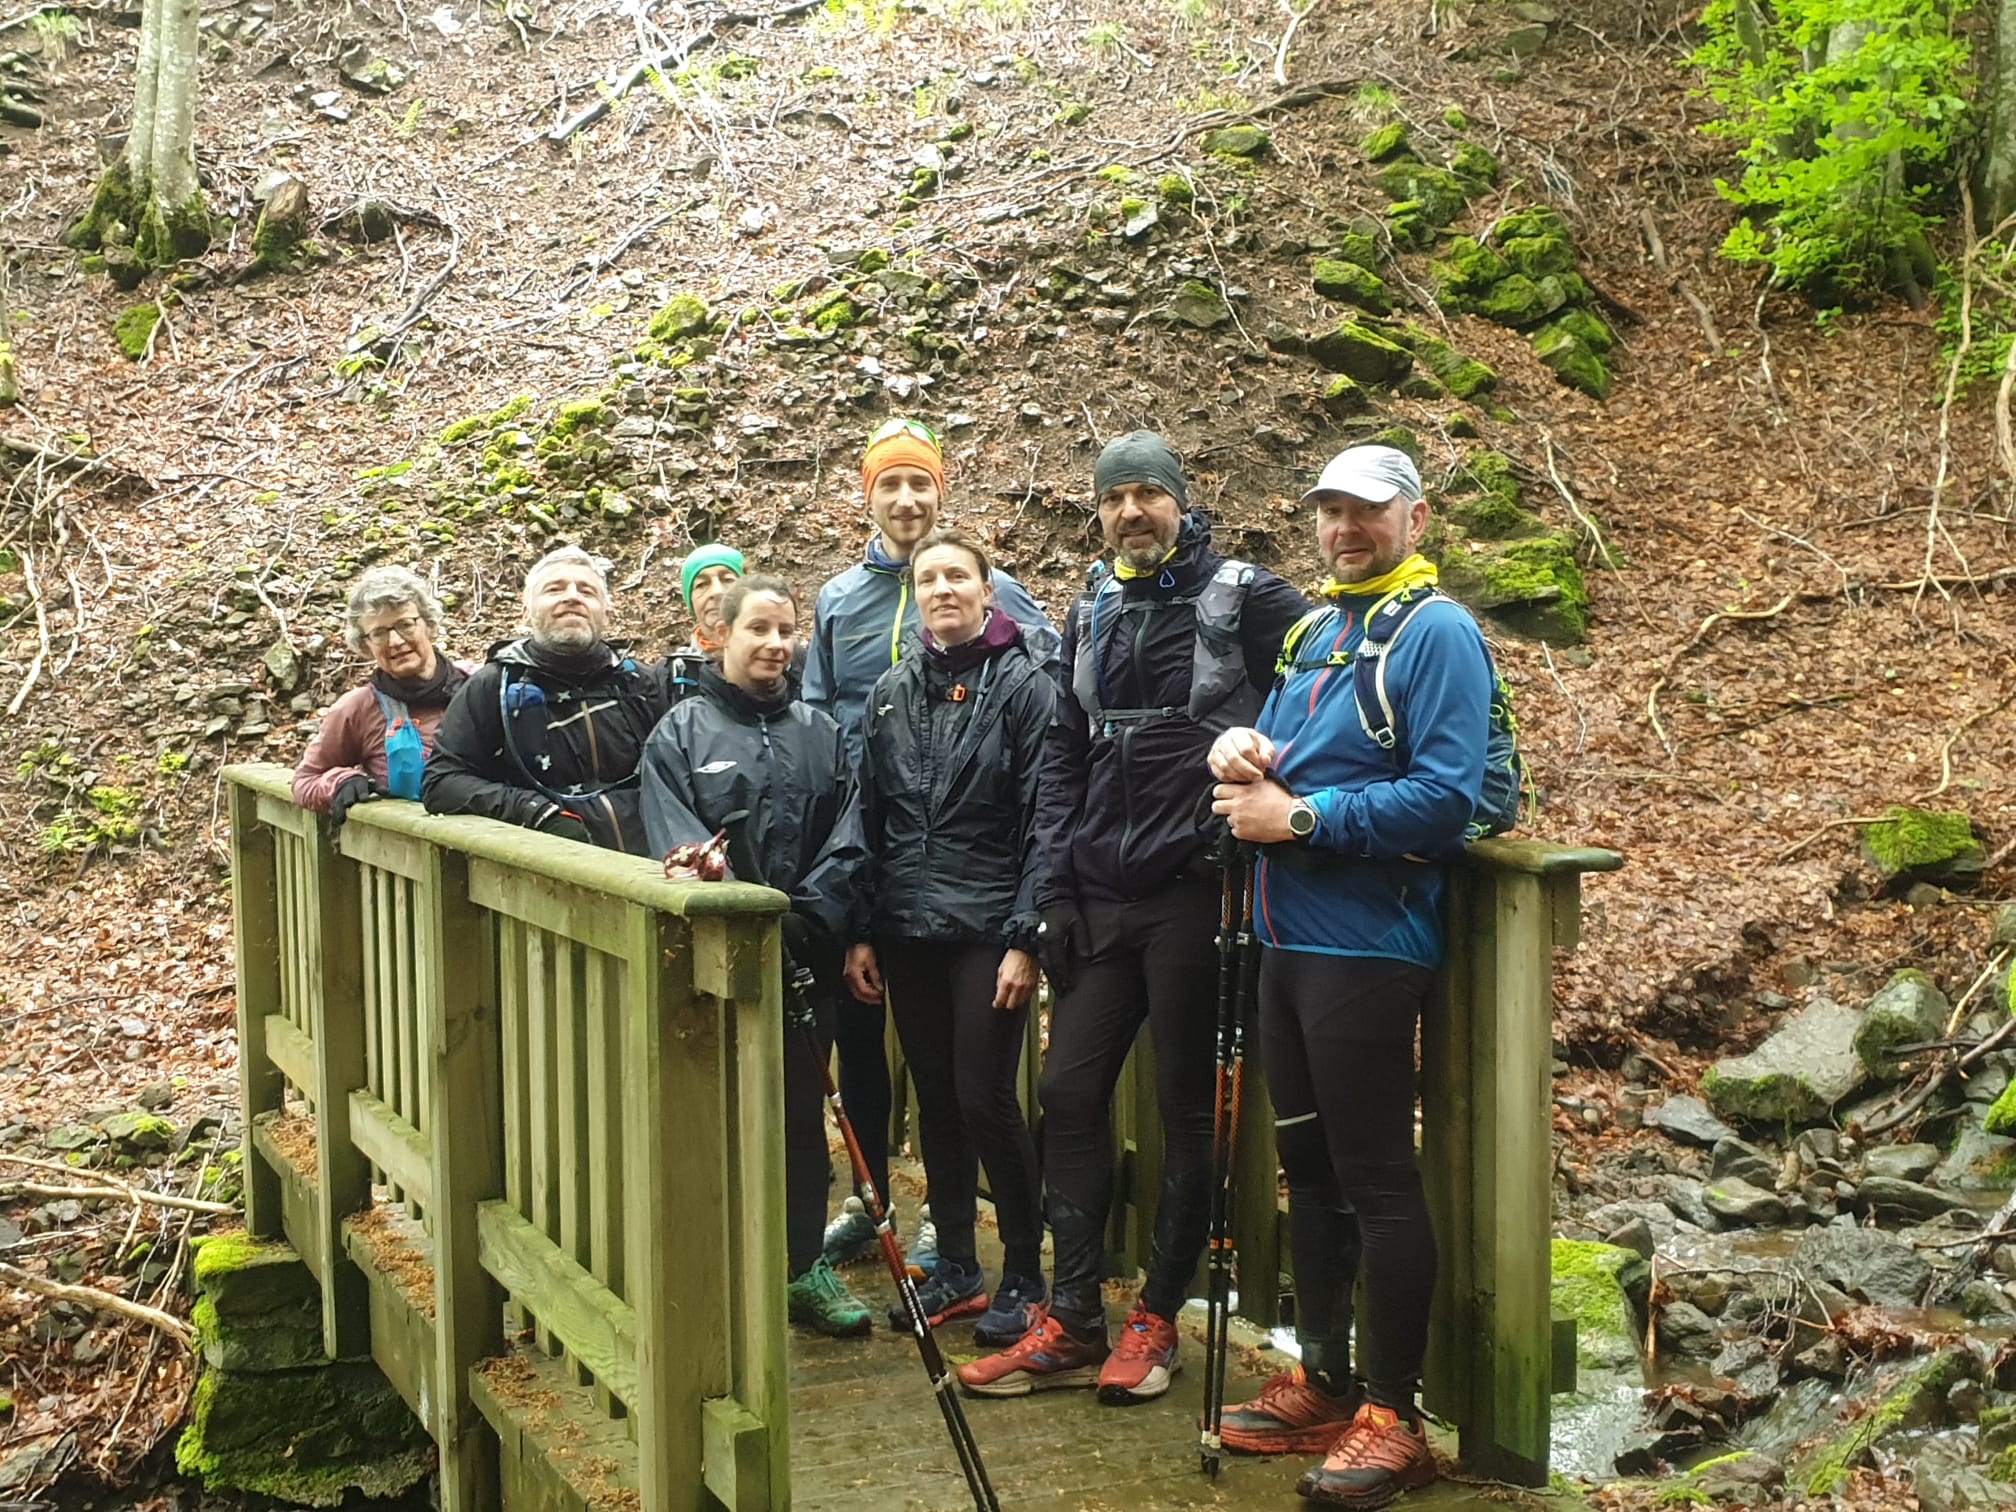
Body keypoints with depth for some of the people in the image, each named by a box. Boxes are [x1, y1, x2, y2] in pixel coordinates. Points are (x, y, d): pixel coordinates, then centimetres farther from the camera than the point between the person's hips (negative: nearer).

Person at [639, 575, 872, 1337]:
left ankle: (802, 1265, 20)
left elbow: (843, 844, 3)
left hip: (803, 958, 3)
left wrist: (803, 920, -12)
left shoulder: (821, 734, 11)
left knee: (802, 1109, 9)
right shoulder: (680, 733, 1)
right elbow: (676, 846, -9)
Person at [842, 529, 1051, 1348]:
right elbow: (870, 820, 11)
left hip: (988, 931, -5)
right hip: (907, 932, 5)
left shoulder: (1025, 688, -4)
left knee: (985, 1098, -5)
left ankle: (1023, 1275, 11)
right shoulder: (891, 693, 9)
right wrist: (861, 931, 6)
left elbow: (1042, 823, -8)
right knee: (936, 1099, 11)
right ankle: (955, 1268, 24)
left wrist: (1025, 940, -13)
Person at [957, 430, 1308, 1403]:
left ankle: (1156, 1318, 18)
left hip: (1195, 893, -5)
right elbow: (1062, 760, 13)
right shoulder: (1090, 617, 13)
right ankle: (1071, 1323, 15)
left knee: (1188, 1106, 4)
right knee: (1070, 1093, 5)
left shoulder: (1242, 598, -3)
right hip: (1099, 900, 6)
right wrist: (1056, 892, 6)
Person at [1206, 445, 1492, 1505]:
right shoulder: (1314, 630, 16)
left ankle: (1393, 1418, 8)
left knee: (1376, 1178, -2)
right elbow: (1277, 751, 23)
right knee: (1308, 1164, 15)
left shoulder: (1435, 632, -9)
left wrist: (1296, 817, -17)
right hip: (1288, 935, 9)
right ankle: (1322, 1385, 28)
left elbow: (1445, 799, -19)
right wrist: (1240, 748, -1)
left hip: (1364, 942, -8)